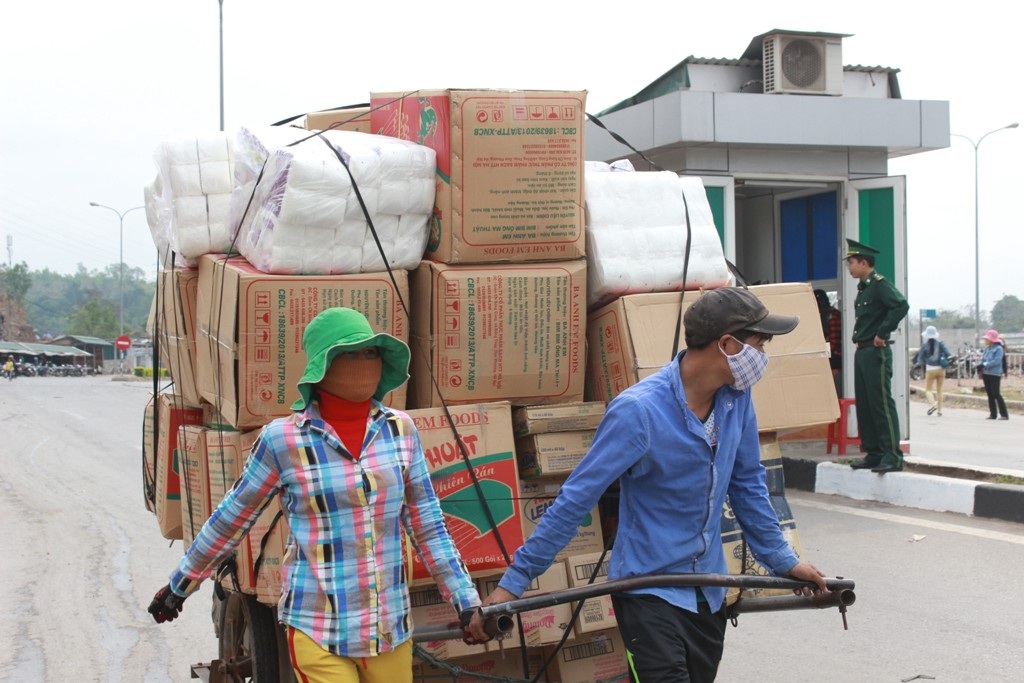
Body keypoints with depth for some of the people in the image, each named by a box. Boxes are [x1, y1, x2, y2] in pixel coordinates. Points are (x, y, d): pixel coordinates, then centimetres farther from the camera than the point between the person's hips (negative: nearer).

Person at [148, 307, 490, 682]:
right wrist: (179, 586, 13)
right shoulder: (283, 439, -9)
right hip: (317, 632, -3)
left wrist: (466, 601, 6)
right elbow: (229, 521, 4)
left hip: (391, 627, 3)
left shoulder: (400, 429, 0)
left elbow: (428, 525, 7)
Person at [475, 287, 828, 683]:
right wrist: (515, 580, -18)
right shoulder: (639, 410, -24)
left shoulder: (736, 397, -3)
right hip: (649, 589, -7)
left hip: (709, 588, 7)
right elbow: (575, 500, -20)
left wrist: (781, 558, 15)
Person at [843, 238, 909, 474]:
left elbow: (901, 305, -25)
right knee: (864, 405, 11)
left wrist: (882, 333, -21)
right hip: (861, 352, 10)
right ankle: (873, 454, 17)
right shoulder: (863, 288, 17)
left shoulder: (879, 284, -11)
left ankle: (893, 457, -7)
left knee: (882, 404, -9)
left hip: (876, 352, -10)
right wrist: (860, 339, 12)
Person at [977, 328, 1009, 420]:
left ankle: (1004, 414, -7)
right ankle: (992, 414, 16)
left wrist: (984, 364, -22)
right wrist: (980, 365, -10)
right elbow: (983, 359, 11)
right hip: (986, 374, 8)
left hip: (995, 374, -8)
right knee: (990, 394, 10)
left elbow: (996, 361, -20)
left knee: (996, 394, -11)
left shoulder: (999, 349, -10)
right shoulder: (987, 348, 12)